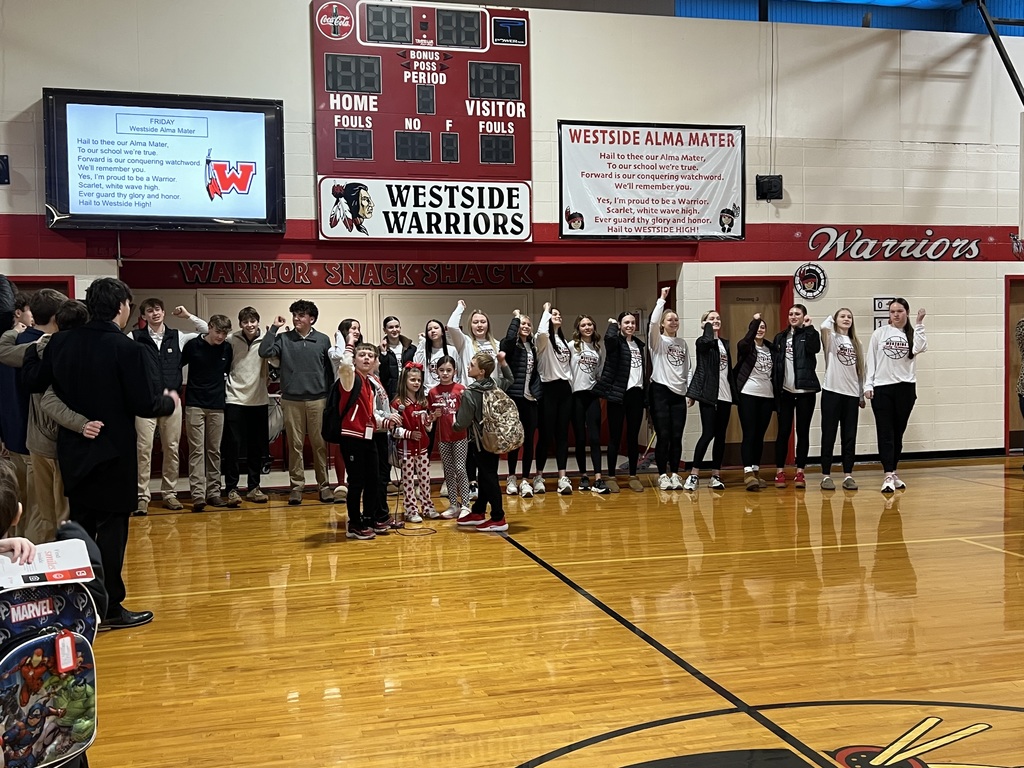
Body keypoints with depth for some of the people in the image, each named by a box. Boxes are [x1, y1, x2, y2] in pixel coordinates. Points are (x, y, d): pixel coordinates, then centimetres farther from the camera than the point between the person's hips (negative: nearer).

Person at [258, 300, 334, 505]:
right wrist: (273, 328, -8)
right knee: (295, 445, 4)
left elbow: (330, 370, 7)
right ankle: (296, 485, 11)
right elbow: (264, 352, -10)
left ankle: (324, 485, 12)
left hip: (318, 400, 0)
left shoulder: (323, 340, 4)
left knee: (319, 444, 4)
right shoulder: (283, 338, 4)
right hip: (291, 400, 0)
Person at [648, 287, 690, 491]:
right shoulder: (657, 341, 0)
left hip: (679, 394, 4)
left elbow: (688, 369, 15)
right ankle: (662, 475, 5)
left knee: (677, 437, 3)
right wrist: (662, 299, -18)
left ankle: (674, 474, 12)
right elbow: (653, 322, -20)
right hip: (661, 392, -4)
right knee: (664, 436, -4)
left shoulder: (682, 343, 14)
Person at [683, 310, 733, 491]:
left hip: (725, 396, 6)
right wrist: (709, 327, -10)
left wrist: (734, 395, 15)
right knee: (708, 434, -11)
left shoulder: (724, 343, 17)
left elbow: (729, 371, 19)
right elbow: (708, 342, -28)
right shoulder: (702, 342, -1)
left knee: (720, 436, 6)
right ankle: (694, 475, -5)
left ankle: (715, 476, 11)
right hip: (708, 395, -6)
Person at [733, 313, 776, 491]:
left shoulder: (770, 348, 10)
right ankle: (748, 473, -10)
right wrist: (755, 320, -22)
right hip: (748, 394, -5)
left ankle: (756, 472, 15)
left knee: (760, 436, 8)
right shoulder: (745, 346, -3)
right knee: (749, 435, -8)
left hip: (767, 396, 5)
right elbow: (747, 340, -27)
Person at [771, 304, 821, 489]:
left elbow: (815, 348, -19)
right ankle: (780, 472, 8)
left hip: (805, 391, -2)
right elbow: (774, 364, 9)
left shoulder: (809, 334, 3)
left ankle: (800, 473, 9)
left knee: (803, 432, 4)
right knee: (783, 431, 2)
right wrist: (775, 388, 2)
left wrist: (809, 328, -17)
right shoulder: (780, 337, 11)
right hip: (785, 391, 2)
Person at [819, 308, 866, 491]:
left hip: (852, 394, 4)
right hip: (832, 392, -4)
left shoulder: (855, 343, 14)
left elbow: (860, 370, 16)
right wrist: (832, 318, 0)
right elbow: (824, 327, -23)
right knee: (829, 436, -1)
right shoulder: (831, 338, 1)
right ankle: (826, 475, 5)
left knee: (850, 437, 6)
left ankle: (848, 475, 11)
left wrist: (862, 395, 14)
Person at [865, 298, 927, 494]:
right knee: (885, 433, -5)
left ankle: (893, 473, 20)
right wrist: (868, 385, -2)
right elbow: (871, 360, 3)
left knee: (898, 433, 10)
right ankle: (888, 476, -8)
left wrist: (919, 324, -13)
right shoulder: (879, 333, 3)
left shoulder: (912, 334, 5)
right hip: (882, 388, -1)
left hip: (905, 388, 1)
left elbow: (920, 348, -17)